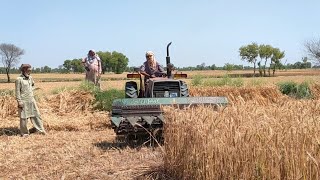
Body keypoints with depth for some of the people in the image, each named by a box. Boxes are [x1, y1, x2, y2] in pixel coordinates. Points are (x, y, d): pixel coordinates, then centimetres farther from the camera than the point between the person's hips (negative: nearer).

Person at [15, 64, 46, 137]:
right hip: (23, 101, -6)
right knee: (24, 117, 2)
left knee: (36, 114, 7)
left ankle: (41, 129, 14)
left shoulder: (30, 78, 7)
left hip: (31, 100, 6)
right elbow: (17, 91, -12)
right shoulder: (19, 79, -12)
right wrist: (19, 101, -15)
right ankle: (24, 133, 14)